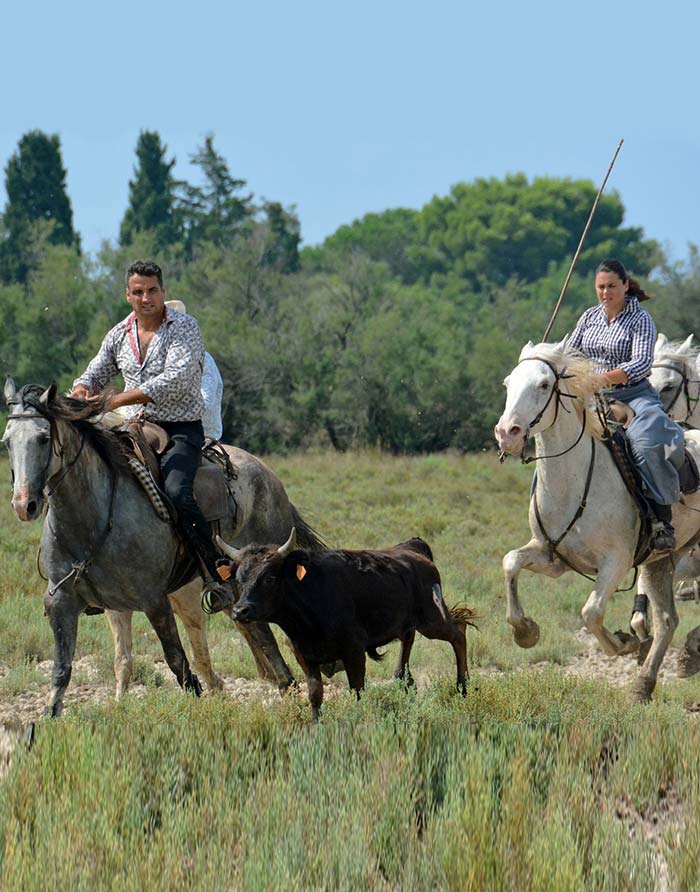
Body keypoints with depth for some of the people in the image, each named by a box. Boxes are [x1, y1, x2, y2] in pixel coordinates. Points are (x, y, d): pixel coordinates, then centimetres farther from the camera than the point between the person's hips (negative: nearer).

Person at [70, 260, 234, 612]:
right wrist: (81, 392, -10)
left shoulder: (183, 328, -7)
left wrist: (116, 401, -27)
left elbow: (177, 379, -21)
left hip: (181, 429, -6)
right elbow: (95, 375, 19)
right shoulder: (118, 335, 11)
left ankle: (217, 580, -28)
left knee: (176, 491, -31)